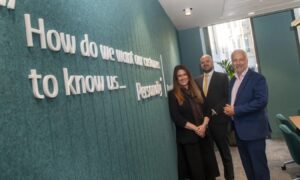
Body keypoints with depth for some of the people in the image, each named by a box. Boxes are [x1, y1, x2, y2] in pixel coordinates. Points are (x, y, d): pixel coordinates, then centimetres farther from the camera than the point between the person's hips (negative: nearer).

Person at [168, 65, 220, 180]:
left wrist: (204, 125, -12)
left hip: (203, 134, 5)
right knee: (196, 169, 6)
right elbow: (176, 117, -13)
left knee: (209, 165, 9)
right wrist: (195, 128, -15)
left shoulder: (196, 91, 10)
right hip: (188, 137, -4)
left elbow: (206, 110, 7)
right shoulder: (173, 95, -5)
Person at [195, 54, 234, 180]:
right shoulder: (197, 80, 11)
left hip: (219, 120, -3)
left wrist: (215, 111, -15)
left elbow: (227, 97, -7)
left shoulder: (222, 77, 0)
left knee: (224, 150, 11)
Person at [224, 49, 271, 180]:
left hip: (253, 129, -7)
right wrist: (228, 109, -2)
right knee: (247, 165, 19)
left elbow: (261, 101, -22)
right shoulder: (232, 80, 13)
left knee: (259, 164, 3)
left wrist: (236, 110, -21)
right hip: (239, 130, 7)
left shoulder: (257, 78, -10)